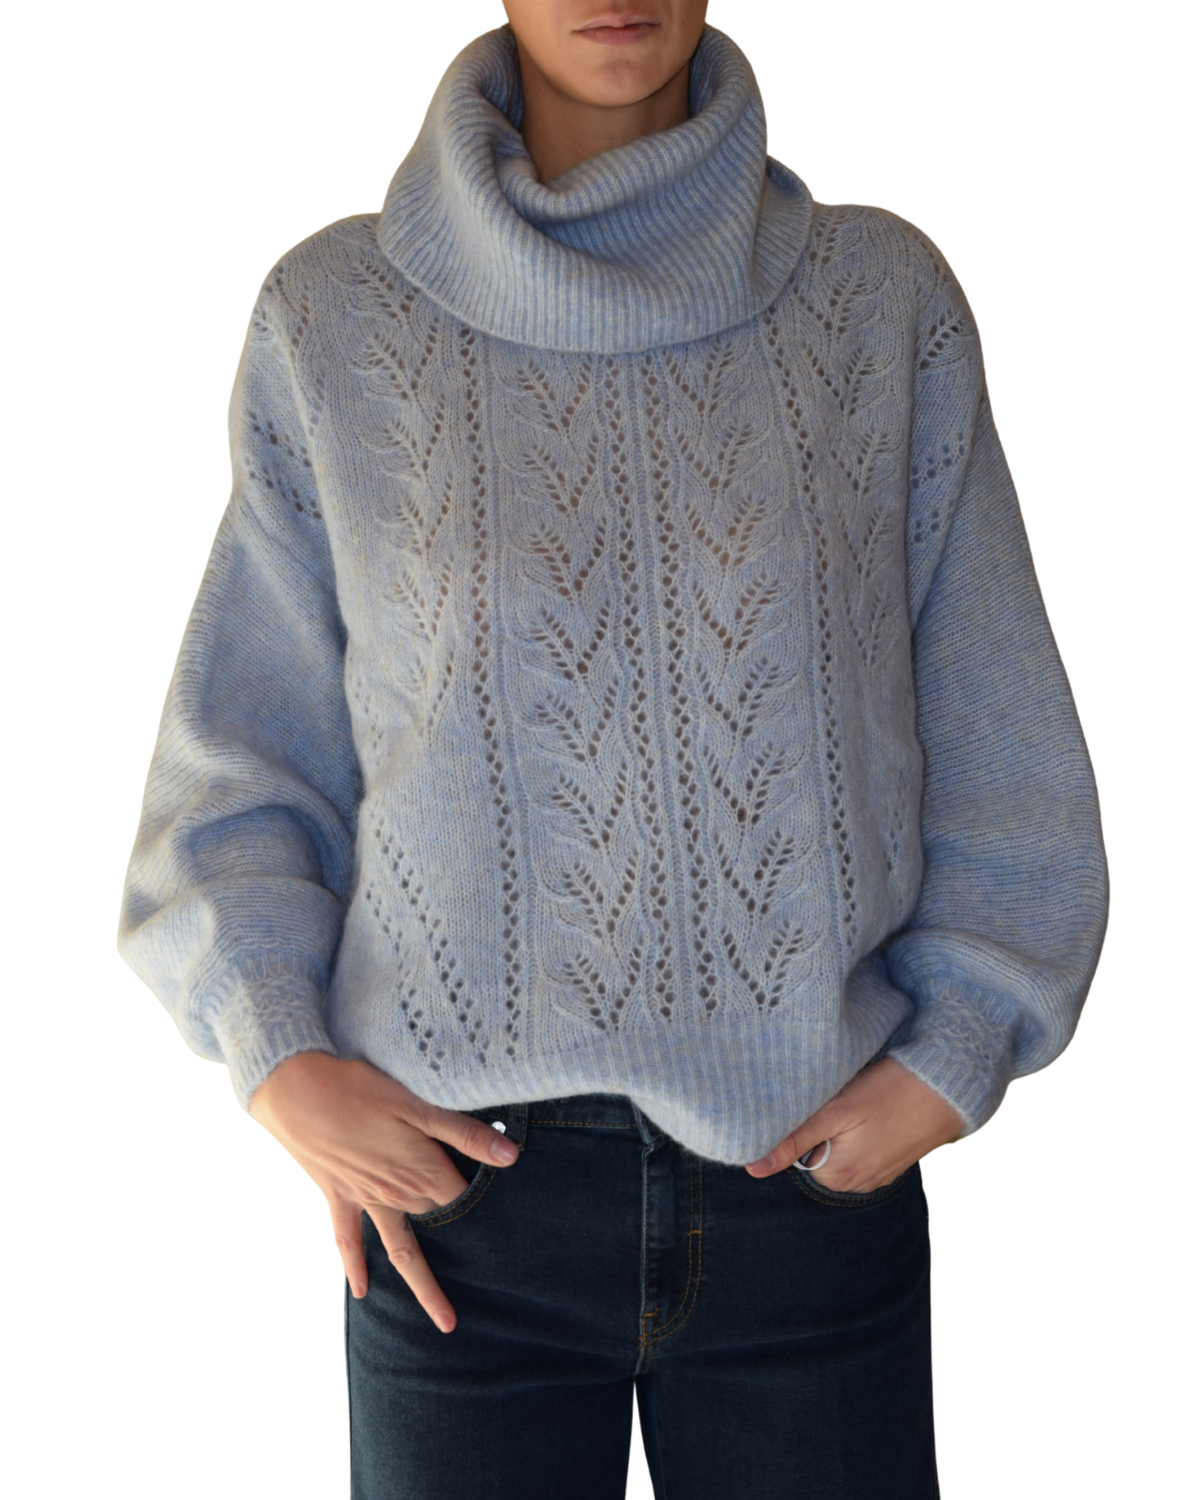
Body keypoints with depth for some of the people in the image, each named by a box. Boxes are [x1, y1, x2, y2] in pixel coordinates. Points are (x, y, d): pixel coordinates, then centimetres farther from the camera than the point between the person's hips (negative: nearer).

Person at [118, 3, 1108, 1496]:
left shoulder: (885, 305, 3)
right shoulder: (337, 319, 1)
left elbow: (999, 751, 5)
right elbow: (240, 745, 5)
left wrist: (950, 1057, -5)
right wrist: (282, 1062, -7)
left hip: (816, 1162, 1)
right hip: (460, 1175, 0)